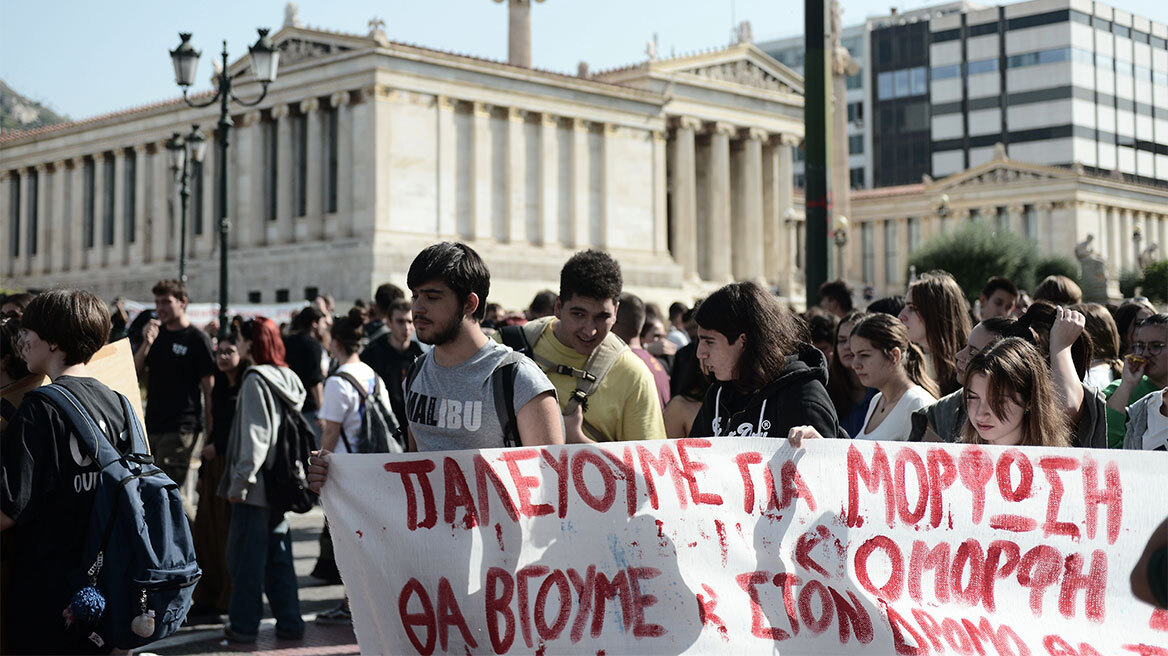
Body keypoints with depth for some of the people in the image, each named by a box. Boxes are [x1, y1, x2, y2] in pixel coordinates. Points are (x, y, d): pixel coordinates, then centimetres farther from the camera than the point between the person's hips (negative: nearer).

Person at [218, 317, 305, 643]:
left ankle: (244, 624, 7)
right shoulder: (289, 380, 11)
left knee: (245, 553, 1)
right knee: (278, 552, 12)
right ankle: (289, 622, 14)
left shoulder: (256, 380, -13)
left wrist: (240, 479, -16)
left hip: (256, 483, -8)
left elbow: (254, 436, -18)